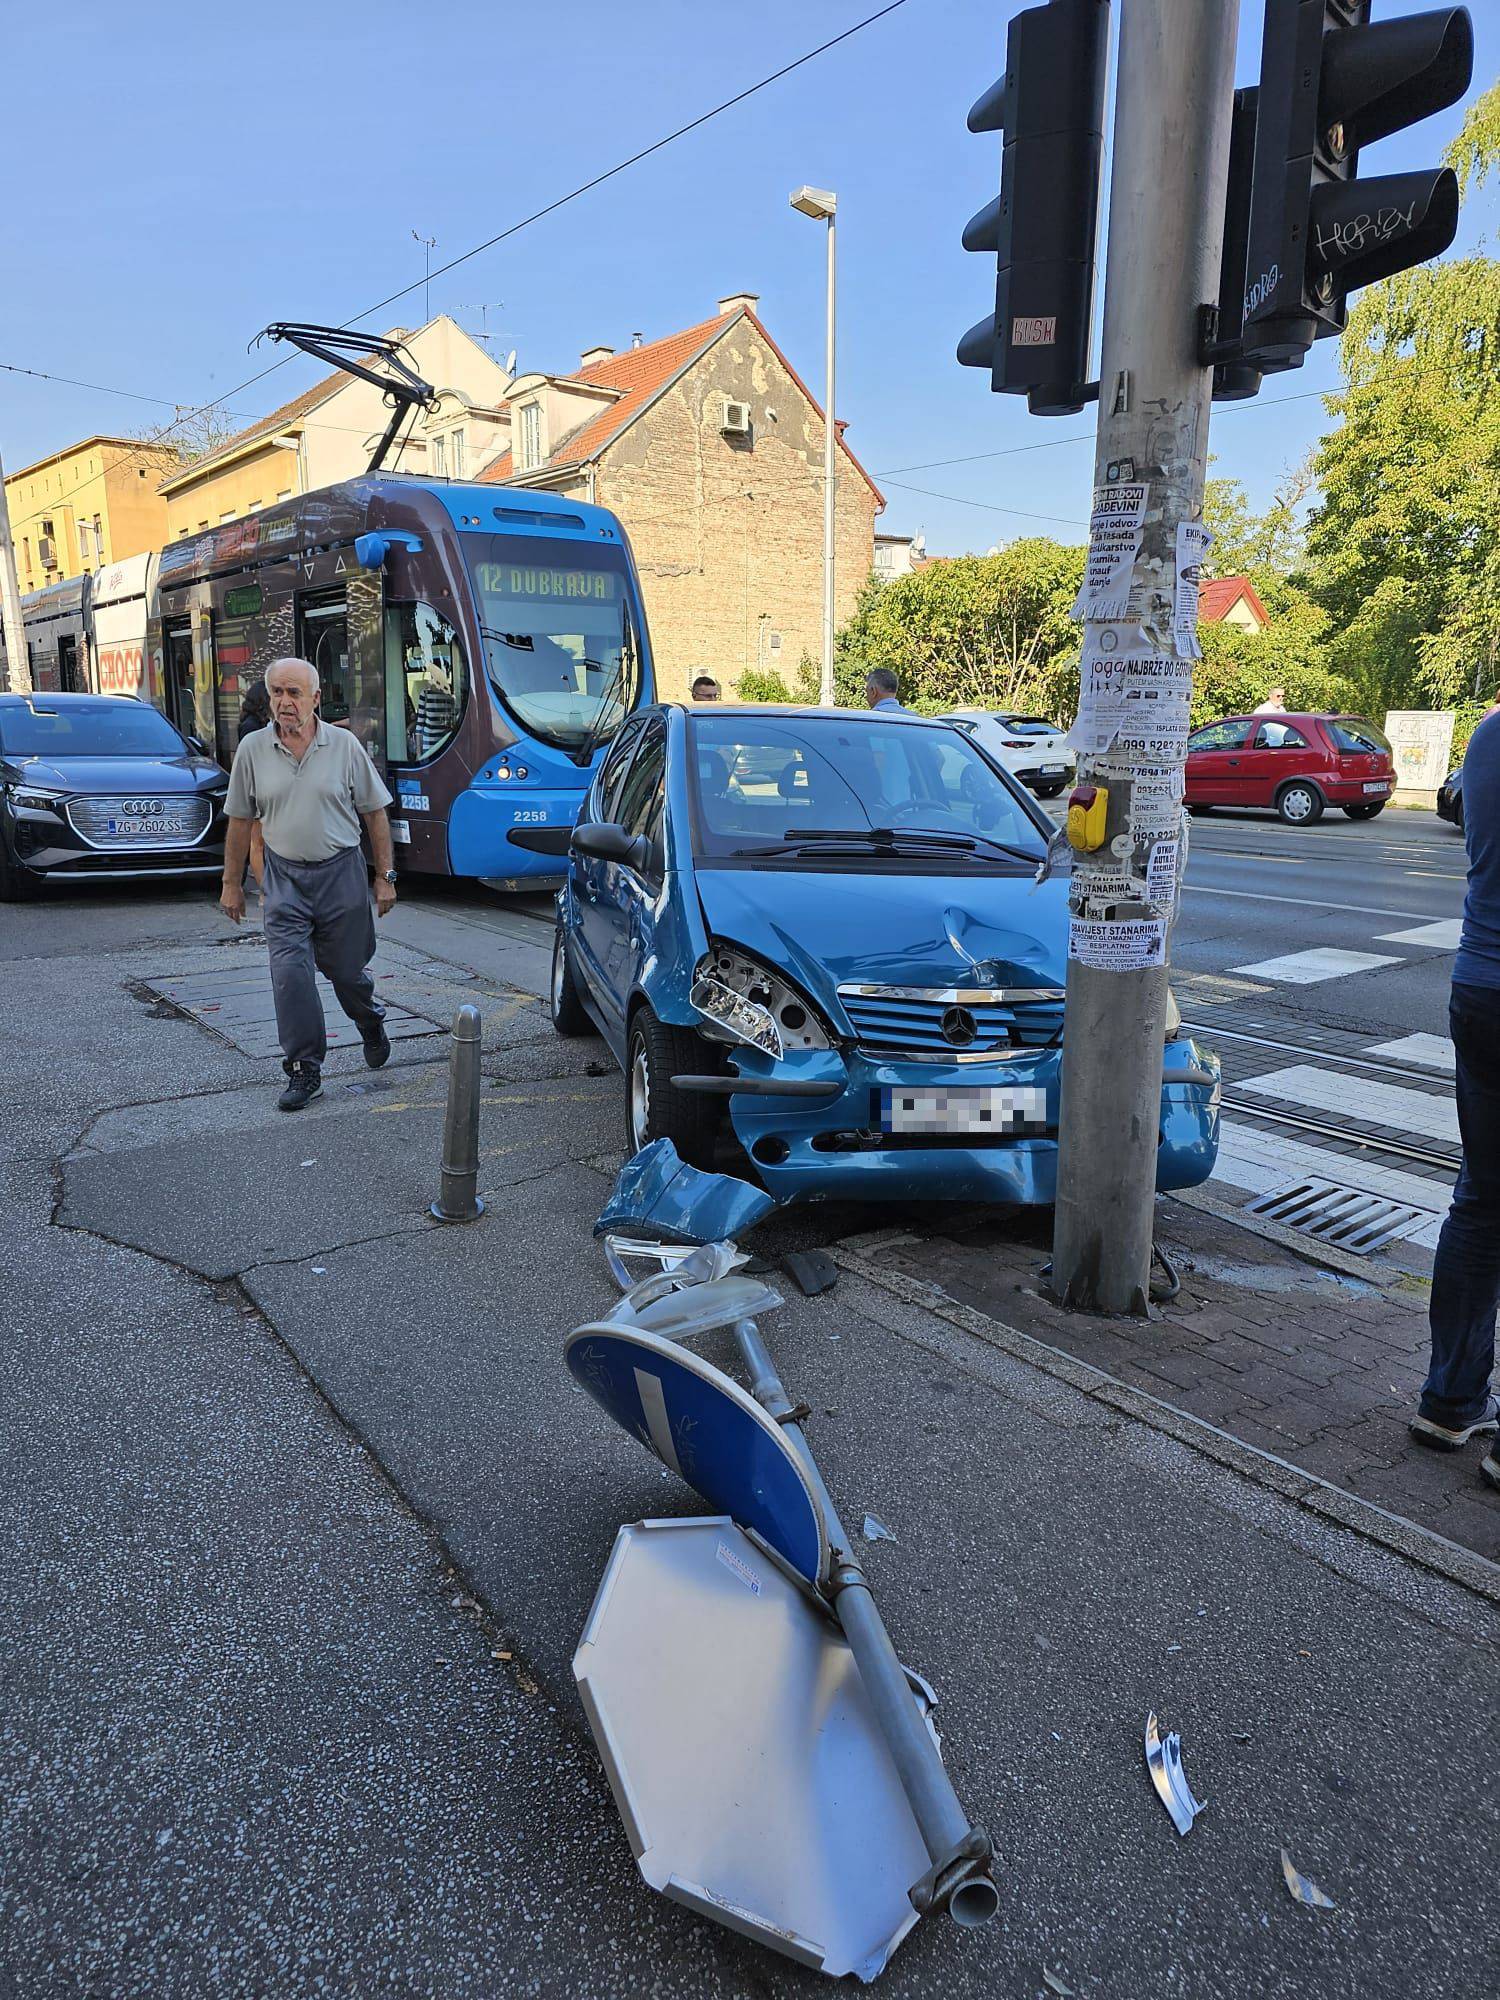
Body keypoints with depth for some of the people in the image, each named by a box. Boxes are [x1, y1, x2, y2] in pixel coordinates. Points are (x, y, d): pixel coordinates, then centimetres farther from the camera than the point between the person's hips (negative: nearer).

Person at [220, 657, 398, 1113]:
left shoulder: (345, 745, -3)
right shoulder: (252, 749, 1)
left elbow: (375, 813, 2)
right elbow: (239, 821, 8)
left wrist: (385, 876, 0)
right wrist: (231, 883, 9)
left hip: (341, 871, -1)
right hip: (284, 877, 1)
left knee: (346, 972, 9)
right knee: (290, 973, -8)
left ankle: (371, 1025, 42)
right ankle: (304, 1071, 2)